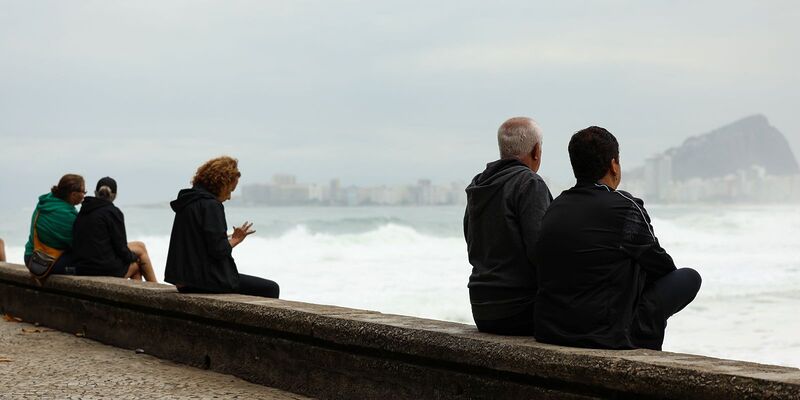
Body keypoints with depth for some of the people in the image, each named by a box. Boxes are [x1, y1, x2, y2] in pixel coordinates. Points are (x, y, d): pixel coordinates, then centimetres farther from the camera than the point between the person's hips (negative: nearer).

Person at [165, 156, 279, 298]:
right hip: (208, 280, -10)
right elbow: (218, 250, -20)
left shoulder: (187, 202, 14)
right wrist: (235, 239, -3)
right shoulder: (211, 205, -15)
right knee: (270, 289, -3)